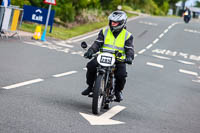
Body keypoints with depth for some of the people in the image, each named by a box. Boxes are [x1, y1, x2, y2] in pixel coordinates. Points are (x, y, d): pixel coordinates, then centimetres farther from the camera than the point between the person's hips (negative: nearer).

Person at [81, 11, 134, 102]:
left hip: (118, 59, -2)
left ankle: (118, 91, 4)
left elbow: (130, 49, -4)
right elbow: (97, 43, 0)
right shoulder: (104, 32, 10)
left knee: (121, 75, -27)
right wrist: (90, 51, -20)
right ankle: (90, 86, -1)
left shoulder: (127, 35, 6)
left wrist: (129, 57, -27)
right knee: (91, 66, -25)